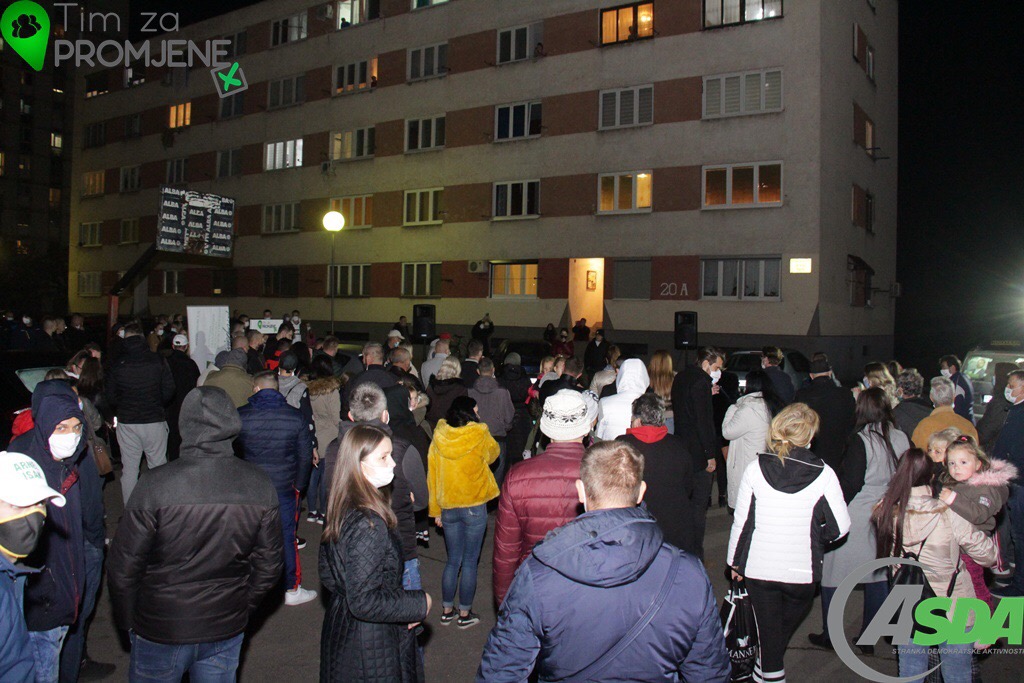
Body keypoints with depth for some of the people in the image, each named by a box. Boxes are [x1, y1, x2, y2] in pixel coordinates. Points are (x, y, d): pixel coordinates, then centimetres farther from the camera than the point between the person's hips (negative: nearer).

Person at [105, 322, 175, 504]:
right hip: (154, 420, 0)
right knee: (158, 468, 7)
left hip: (127, 423, 1)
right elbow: (169, 390, -3)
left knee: (129, 469, 8)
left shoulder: (118, 365, -2)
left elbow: (110, 397, 2)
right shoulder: (157, 361, -4)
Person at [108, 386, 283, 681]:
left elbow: (124, 565, -12)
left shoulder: (155, 485, -21)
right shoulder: (260, 485, -11)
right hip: (227, 629, 2)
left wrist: (127, 619, 5)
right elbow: (268, 565, -1)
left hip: (161, 629, -2)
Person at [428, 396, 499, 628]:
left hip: (448, 508, 4)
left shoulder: (439, 438, -3)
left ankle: (447, 610, 25)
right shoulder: (480, 436, -12)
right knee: (470, 562, 8)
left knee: (453, 561, 17)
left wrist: (436, 510, 11)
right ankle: (465, 613, 17)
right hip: (474, 507, -3)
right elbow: (494, 453, 9)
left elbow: (432, 475, 3)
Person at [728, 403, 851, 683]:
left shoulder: (756, 469, -10)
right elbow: (841, 526, -7)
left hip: (759, 567, 0)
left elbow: (741, 521, -5)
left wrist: (735, 561, 9)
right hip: (802, 569, 0)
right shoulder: (823, 474, -12)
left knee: (769, 626, 15)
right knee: (789, 621, 27)